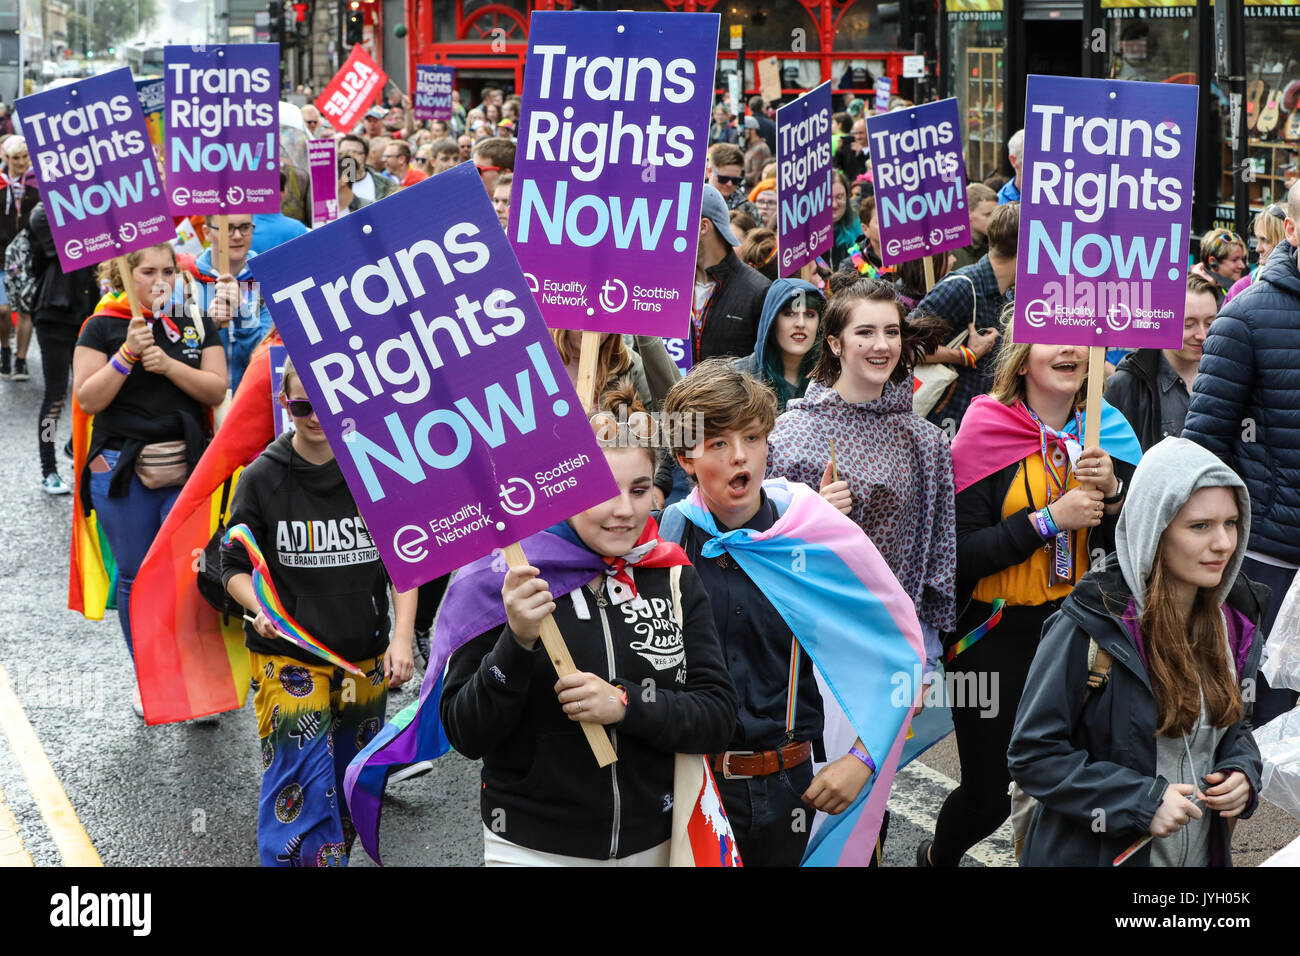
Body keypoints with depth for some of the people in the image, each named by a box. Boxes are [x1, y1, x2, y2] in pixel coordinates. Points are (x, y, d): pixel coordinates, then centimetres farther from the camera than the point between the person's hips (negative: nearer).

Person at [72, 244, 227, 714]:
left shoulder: (196, 324, 10)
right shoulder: (103, 327, 3)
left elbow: (216, 390, 1)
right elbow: (87, 399, -5)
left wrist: (167, 364, -13)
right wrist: (128, 354, -15)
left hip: (187, 464, 1)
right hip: (123, 468, -1)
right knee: (136, 577, 6)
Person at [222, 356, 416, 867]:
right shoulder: (262, 479, -4)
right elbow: (235, 567, 1)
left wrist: (402, 638, -6)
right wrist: (261, 609, -19)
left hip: (365, 657, 3)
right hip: (288, 656, -3)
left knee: (351, 787, 14)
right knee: (302, 792, -11)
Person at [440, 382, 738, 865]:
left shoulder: (676, 579, 0)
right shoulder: (512, 577, -9)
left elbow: (717, 718, -4)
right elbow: (466, 735, -11)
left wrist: (625, 704, -20)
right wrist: (517, 642, -26)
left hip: (653, 843, 3)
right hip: (531, 849, -3)